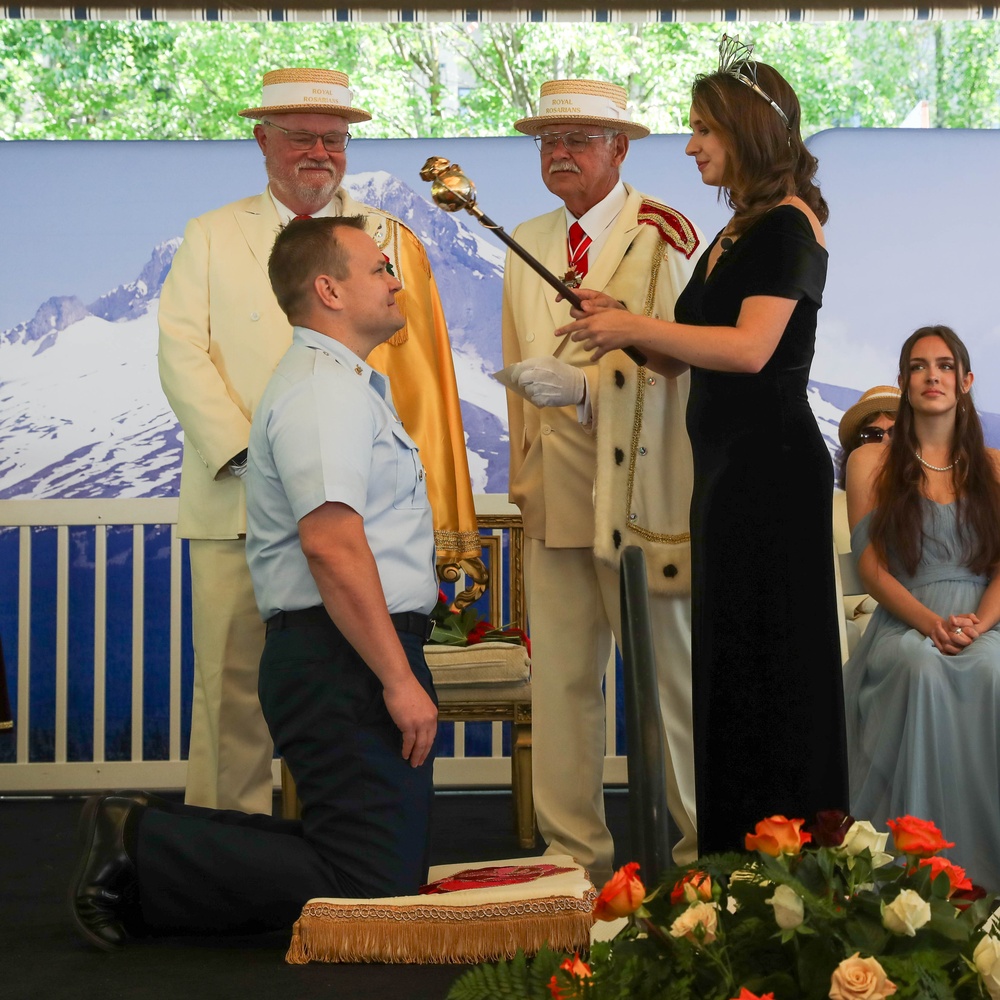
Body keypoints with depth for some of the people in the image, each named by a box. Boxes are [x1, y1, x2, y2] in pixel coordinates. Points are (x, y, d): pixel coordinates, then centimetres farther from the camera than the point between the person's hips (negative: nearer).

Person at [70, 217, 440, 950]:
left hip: (358, 663, 11)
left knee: (392, 872, 11)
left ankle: (145, 841, 12)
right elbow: (331, 542, -24)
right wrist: (399, 680, -23)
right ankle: (140, 850, -6)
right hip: (346, 661, -11)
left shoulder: (349, 384, 23)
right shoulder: (322, 388, -13)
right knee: (373, 890, -13)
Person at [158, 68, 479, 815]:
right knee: (232, 683, -2)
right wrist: (245, 451, -11)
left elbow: (421, 373, 9)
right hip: (237, 501, 0)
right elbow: (183, 352, 4)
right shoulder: (212, 236, 15)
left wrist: (431, 514, -2)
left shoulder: (391, 241, 15)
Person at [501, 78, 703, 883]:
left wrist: (580, 387, -25)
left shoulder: (663, 237, -2)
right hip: (554, 495, 5)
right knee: (560, 676, 6)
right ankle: (575, 848, 14)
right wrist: (523, 475, 16)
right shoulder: (526, 244, 17)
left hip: (642, 486, -5)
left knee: (671, 668, -1)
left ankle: (705, 846, 10)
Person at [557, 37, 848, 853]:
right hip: (730, 465, 10)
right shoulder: (738, 232, 17)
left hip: (771, 468, -10)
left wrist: (634, 327, -17)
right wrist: (621, 330, 4)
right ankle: (740, 859, 20)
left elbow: (749, 349, -23)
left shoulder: (789, 225, -11)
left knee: (765, 660, -4)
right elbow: (697, 356, 19)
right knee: (731, 657, 12)